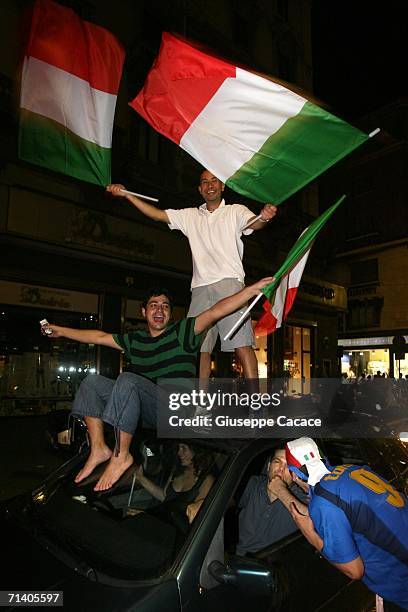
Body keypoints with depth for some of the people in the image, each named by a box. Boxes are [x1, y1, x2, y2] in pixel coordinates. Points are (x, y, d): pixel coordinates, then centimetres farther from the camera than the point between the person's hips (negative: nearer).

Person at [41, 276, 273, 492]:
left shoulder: (182, 332, 1)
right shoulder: (135, 339, 18)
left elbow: (216, 311, -10)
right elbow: (99, 336, 26)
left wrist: (253, 289, -19)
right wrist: (61, 331, 30)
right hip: (145, 413, 6)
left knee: (128, 380, -30)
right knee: (92, 382, 0)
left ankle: (121, 455, -20)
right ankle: (99, 449, -7)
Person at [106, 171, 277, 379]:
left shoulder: (235, 211, 12)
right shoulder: (190, 216, 23)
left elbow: (254, 223, -7)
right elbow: (157, 214, 21)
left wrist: (264, 217, -32)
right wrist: (125, 194, 13)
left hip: (229, 283, -4)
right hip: (200, 288, 4)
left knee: (241, 344, -13)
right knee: (199, 347, 1)